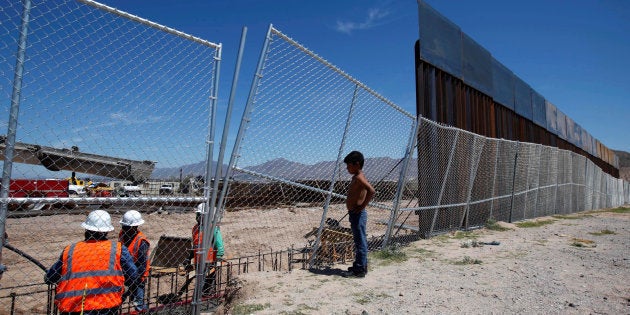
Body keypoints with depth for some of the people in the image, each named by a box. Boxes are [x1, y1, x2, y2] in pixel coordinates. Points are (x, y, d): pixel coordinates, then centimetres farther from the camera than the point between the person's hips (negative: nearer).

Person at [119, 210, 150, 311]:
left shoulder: (141, 242, -24)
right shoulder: (122, 234, -3)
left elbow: (141, 264, -21)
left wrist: (137, 280, -20)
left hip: (136, 276, -7)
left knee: (138, 304, 2)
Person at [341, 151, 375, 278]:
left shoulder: (359, 177, -17)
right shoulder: (356, 177, 13)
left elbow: (372, 191, -31)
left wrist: (362, 206, -24)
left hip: (358, 214, -10)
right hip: (355, 214, 10)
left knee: (360, 241, -2)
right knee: (359, 241, 18)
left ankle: (359, 270, 5)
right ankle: (361, 265, 29)